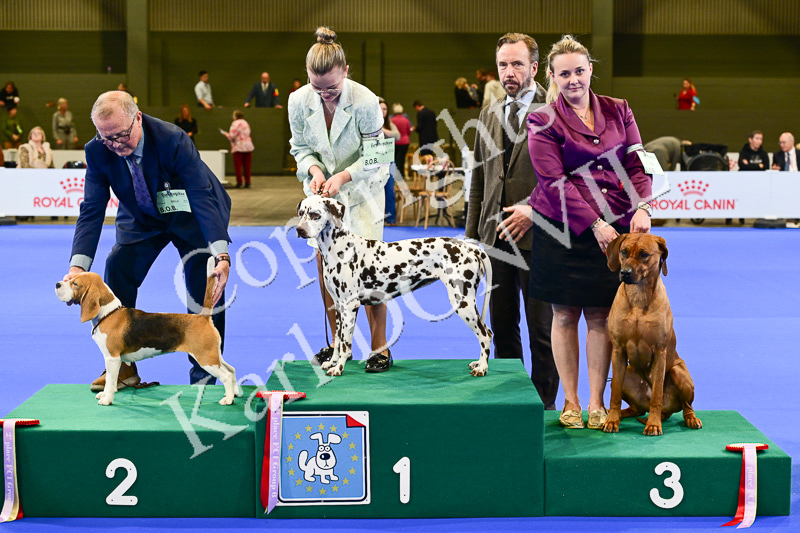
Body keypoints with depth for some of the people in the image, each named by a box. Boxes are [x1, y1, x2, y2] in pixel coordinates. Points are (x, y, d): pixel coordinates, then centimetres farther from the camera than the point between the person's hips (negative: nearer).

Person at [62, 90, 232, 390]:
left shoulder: (173, 140, -34)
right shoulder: (97, 151, -21)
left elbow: (203, 197, -38)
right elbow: (92, 210, -18)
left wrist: (221, 256, -49)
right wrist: (78, 265, -33)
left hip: (188, 214, -4)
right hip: (142, 218, 4)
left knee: (204, 279, -18)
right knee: (117, 268, -13)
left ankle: (204, 374, -7)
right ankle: (123, 367, 0)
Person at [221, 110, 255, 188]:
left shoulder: (235, 123, -10)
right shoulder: (246, 123, 15)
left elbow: (232, 136, -15)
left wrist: (225, 133, 5)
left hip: (238, 147, -7)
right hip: (248, 146, 7)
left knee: (238, 165, -1)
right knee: (247, 166, 8)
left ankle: (239, 183, -2)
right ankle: (247, 183, 8)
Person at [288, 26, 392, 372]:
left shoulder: (365, 101, -25)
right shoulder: (299, 101, -16)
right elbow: (301, 147, -1)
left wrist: (343, 176, -28)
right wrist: (314, 169, -20)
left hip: (362, 188, -3)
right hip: (320, 189, 4)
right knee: (325, 266, 3)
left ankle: (380, 347, 0)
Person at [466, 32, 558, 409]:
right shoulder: (490, 114, 13)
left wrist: (534, 210, -22)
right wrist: (472, 234, 13)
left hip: (536, 237, -6)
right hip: (495, 236, 6)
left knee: (542, 330, 3)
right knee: (501, 326, 12)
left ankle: (543, 405, 14)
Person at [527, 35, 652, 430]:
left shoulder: (618, 111, 9)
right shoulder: (543, 121, -2)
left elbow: (637, 164, 6)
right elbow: (555, 182, -9)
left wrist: (641, 208, -12)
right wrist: (594, 225, -17)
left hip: (614, 228, 2)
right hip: (564, 230, -2)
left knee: (601, 315, 3)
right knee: (565, 314, 4)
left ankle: (597, 402, 10)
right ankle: (570, 402, 14)